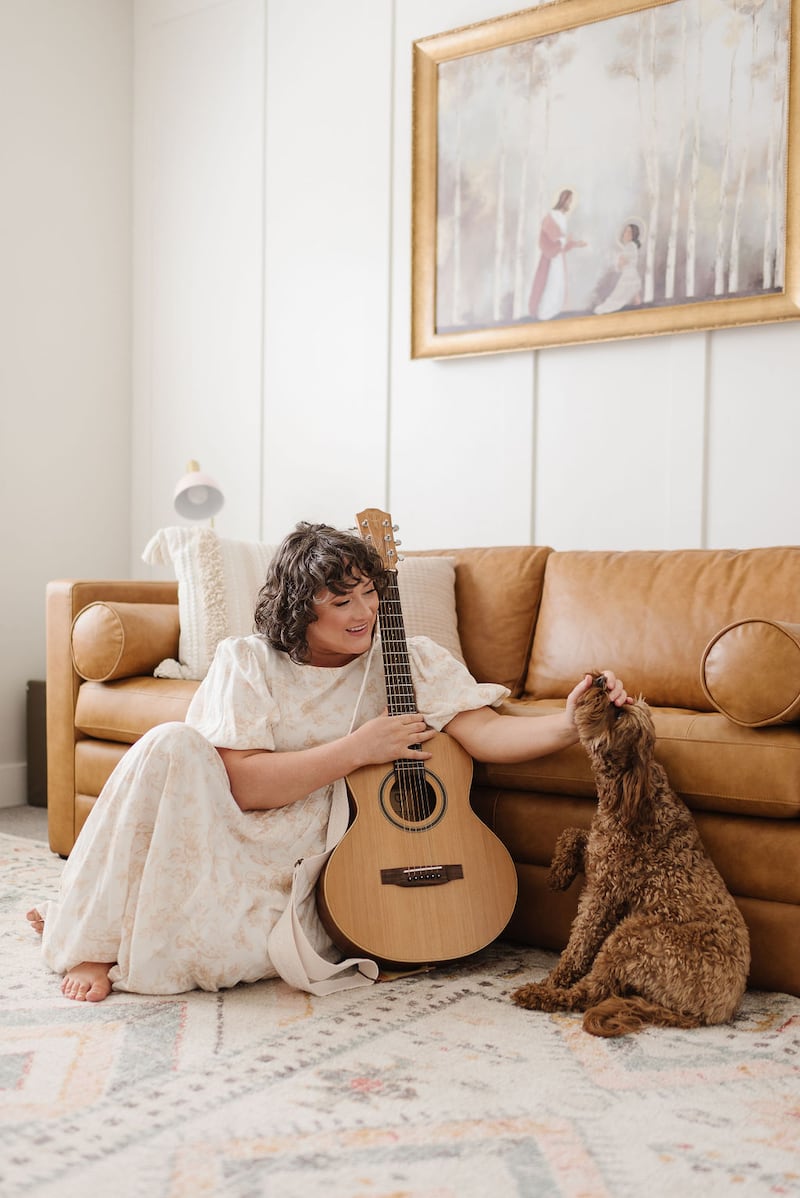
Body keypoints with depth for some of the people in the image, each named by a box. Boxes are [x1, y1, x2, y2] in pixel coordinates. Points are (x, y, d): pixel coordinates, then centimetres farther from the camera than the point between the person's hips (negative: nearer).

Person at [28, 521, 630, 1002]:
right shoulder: (246, 661, -4)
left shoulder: (410, 660, 0)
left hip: (307, 873, 0)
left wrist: (569, 724, -32)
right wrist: (359, 747, -19)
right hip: (224, 840, 0)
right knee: (172, 746, -29)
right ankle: (90, 929, -12)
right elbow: (242, 784, -15)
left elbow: (486, 732, -13)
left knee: (235, 949, -31)